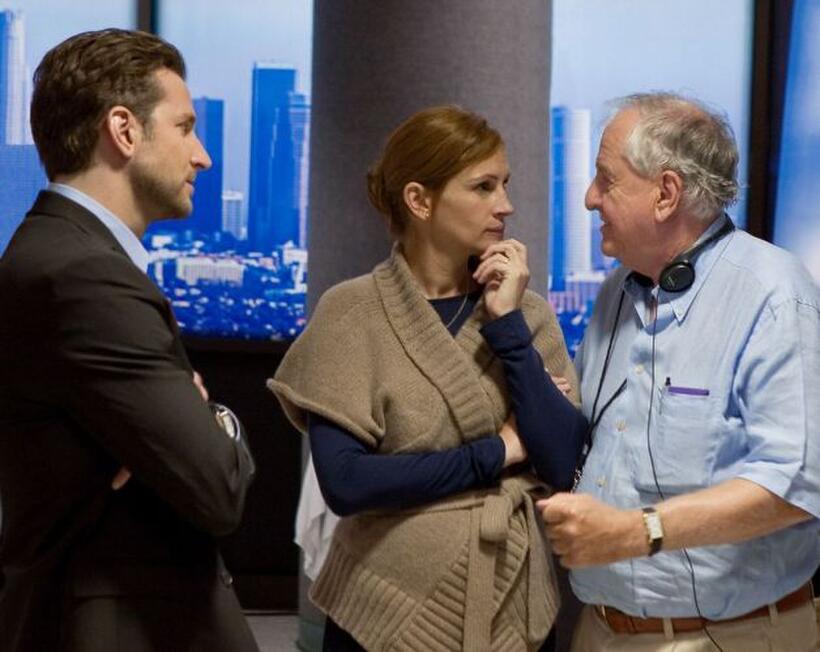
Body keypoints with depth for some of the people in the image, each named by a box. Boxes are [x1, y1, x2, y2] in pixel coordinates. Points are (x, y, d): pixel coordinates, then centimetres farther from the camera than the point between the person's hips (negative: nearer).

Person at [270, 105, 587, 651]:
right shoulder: (352, 315, -8)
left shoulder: (526, 311, 2)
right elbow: (345, 482, -18)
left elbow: (564, 464, -9)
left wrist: (507, 326, -13)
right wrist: (496, 453, -12)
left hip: (513, 606, 3)